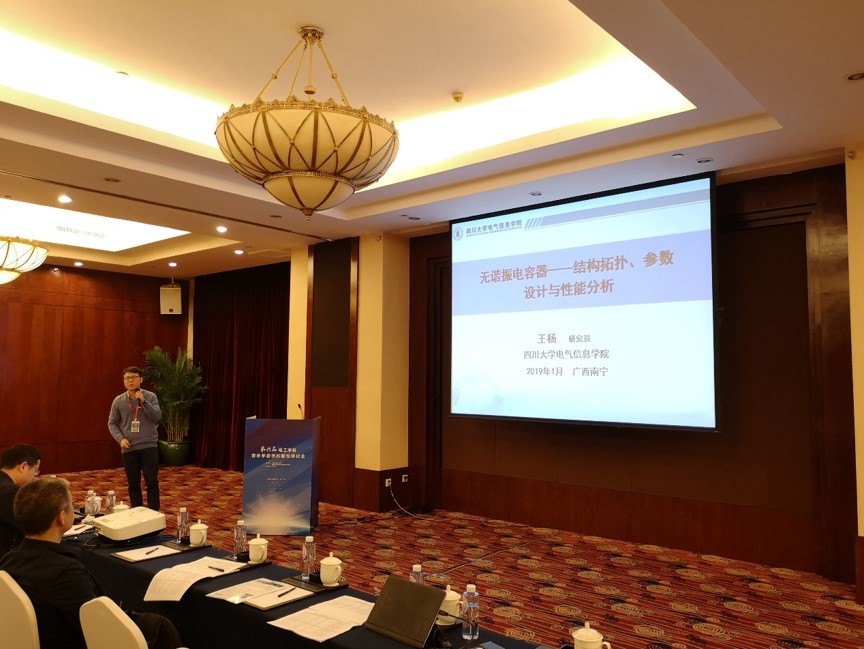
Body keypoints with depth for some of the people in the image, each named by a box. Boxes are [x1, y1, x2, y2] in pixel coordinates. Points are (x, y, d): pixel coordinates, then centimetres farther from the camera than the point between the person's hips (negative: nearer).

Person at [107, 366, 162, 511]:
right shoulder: (118, 400, 2)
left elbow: (157, 417, -11)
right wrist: (120, 439, -7)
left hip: (149, 447, -2)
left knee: (152, 482, -2)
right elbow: (112, 423, 8)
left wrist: (144, 402, -20)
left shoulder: (150, 396, -2)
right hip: (129, 449, 2)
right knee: (133, 484, 11)